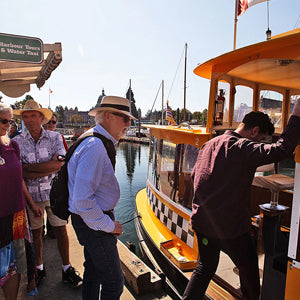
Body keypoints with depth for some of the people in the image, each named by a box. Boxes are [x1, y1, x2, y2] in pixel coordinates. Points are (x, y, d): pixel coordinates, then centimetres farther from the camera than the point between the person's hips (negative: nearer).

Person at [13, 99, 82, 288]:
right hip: (32, 194, 1)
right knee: (36, 232, 14)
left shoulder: (55, 137, -2)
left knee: (61, 230, 7)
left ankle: (67, 269, 24)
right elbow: (20, 173, -9)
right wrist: (49, 169, -16)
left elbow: (59, 163, -15)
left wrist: (29, 167, -14)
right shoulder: (18, 142, -1)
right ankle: (39, 268, 36)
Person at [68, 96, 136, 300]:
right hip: (94, 224, -10)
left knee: (93, 272, 27)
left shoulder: (100, 143, 7)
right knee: (114, 282, 4)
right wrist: (108, 225, -19)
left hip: (94, 219, 10)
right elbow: (82, 199, -30)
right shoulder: (95, 147, -26)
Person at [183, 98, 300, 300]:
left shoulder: (209, 145, 9)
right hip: (230, 226, -6)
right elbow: (281, 150, -28)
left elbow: (194, 175, 17)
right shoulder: (244, 148, -16)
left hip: (202, 221, 7)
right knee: (249, 269, 20)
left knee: (206, 266, 23)